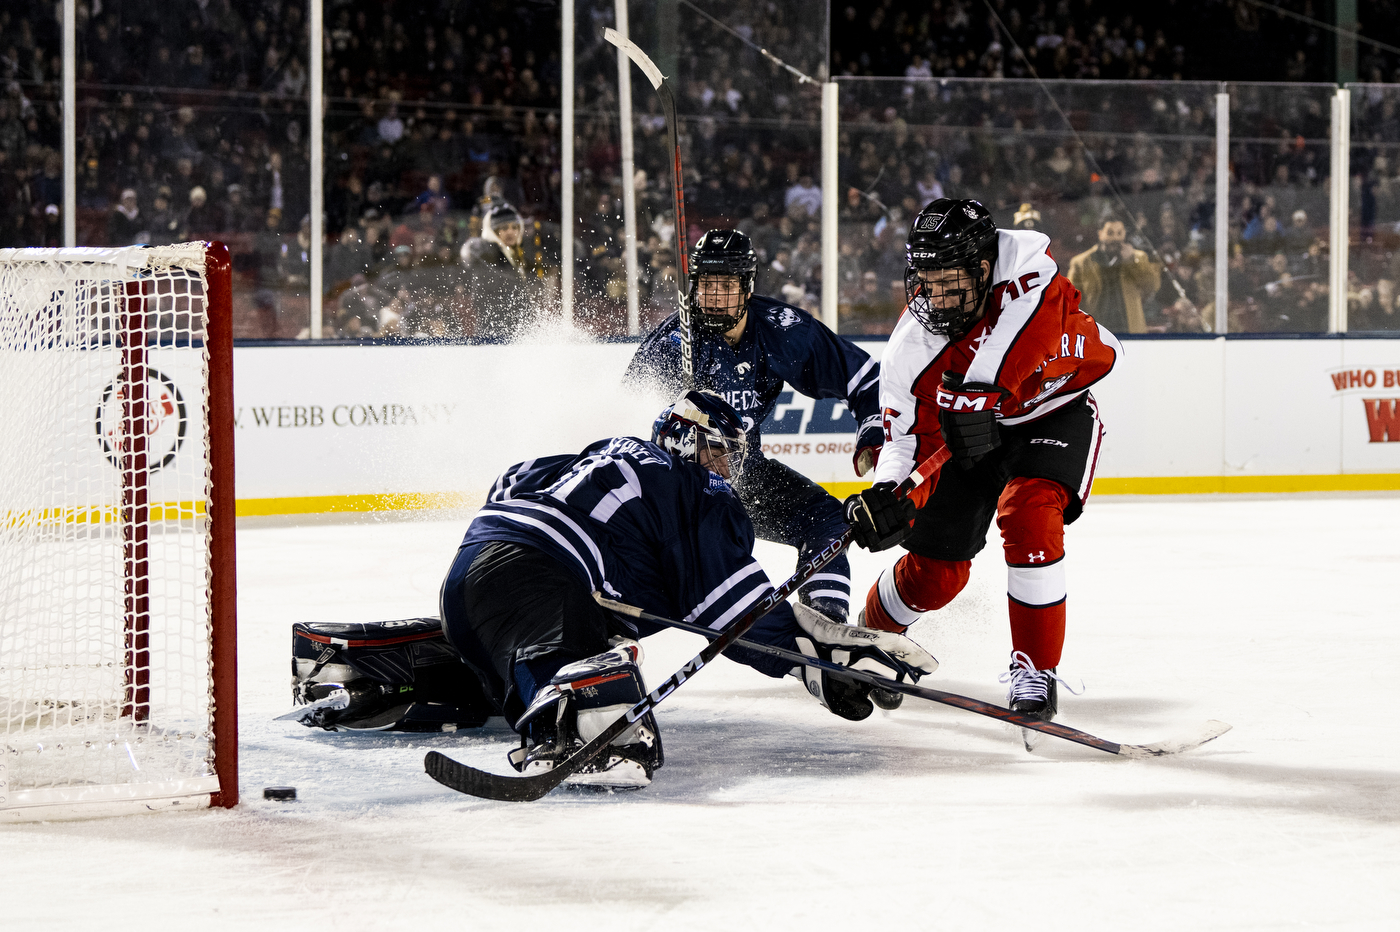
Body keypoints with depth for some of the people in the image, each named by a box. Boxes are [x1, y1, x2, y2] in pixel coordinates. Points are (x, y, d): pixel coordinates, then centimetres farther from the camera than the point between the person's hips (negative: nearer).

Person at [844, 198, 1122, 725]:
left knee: (1027, 515, -29)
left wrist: (984, 391, -46)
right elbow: (909, 438, -15)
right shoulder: (911, 348, -22)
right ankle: (870, 638, 35)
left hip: (1055, 413, -2)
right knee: (934, 571, 2)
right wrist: (888, 494, -31)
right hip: (971, 430, 2)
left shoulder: (1024, 258, -28)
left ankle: (1035, 671, -18)